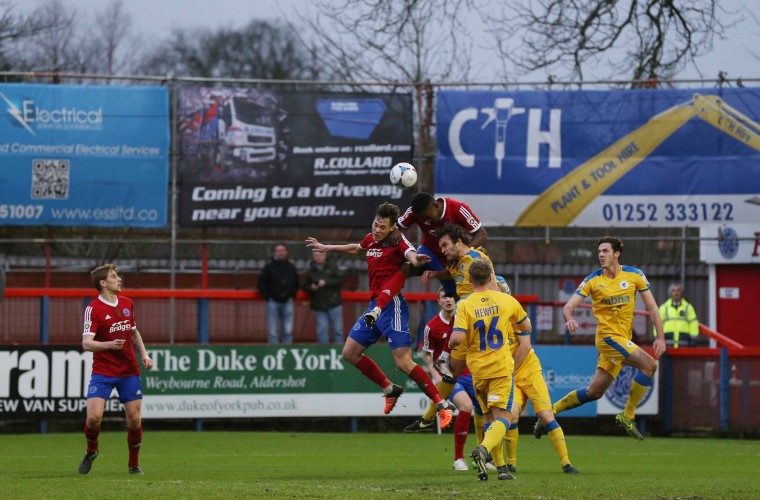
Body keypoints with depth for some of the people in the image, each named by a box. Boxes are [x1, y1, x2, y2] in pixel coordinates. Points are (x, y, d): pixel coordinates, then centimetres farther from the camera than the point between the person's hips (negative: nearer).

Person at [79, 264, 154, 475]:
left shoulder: (127, 303, 9)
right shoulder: (93, 309, -10)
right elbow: (86, 343, -18)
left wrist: (144, 353, 9)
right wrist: (109, 344, -35)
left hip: (129, 372, 5)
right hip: (103, 372, -5)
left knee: (135, 419, 0)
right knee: (94, 416, -17)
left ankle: (134, 464, 18)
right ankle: (91, 452, 13)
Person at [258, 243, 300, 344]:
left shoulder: (291, 267, 10)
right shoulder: (269, 267, 0)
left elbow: (296, 283, 19)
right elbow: (261, 283, 0)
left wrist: (292, 295, 6)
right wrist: (267, 297, -6)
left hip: (287, 301, 3)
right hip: (273, 302, -3)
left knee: (288, 330, 3)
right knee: (272, 331, -2)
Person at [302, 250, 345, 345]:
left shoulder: (332, 267, 2)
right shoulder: (311, 271, 8)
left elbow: (340, 279, -6)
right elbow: (305, 287, 14)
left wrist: (326, 283, -16)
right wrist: (311, 288, -8)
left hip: (334, 304, -2)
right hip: (319, 306, 2)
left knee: (338, 329, 0)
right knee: (322, 330, -1)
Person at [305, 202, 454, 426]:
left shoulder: (397, 241, -11)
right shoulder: (370, 240, 11)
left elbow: (411, 254, -33)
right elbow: (356, 248, 34)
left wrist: (415, 260, -57)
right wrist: (327, 248, 46)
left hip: (392, 305, -9)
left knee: (404, 363, -18)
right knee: (350, 353, 13)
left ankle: (443, 406, -13)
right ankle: (390, 390, 27)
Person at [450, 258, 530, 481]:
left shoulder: (464, 305, -7)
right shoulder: (506, 300, 0)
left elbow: (457, 338, -18)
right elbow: (527, 327, 15)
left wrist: (451, 345, 5)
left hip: (478, 370, 1)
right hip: (502, 368, -1)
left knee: (489, 418, 15)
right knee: (503, 418, -6)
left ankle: (501, 467, 12)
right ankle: (484, 449, -34)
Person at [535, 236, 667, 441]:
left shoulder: (634, 275, 3)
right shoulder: (593, 280, -2)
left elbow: (652, 307, 6)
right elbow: (569, 306, -4)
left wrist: (660, 337, -3)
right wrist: (569, 319, -28)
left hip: (622, 340, 4)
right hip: (608, 336, -4)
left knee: (594, 392, 7)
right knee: (649, 364, -23)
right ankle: (628, 416, -15)